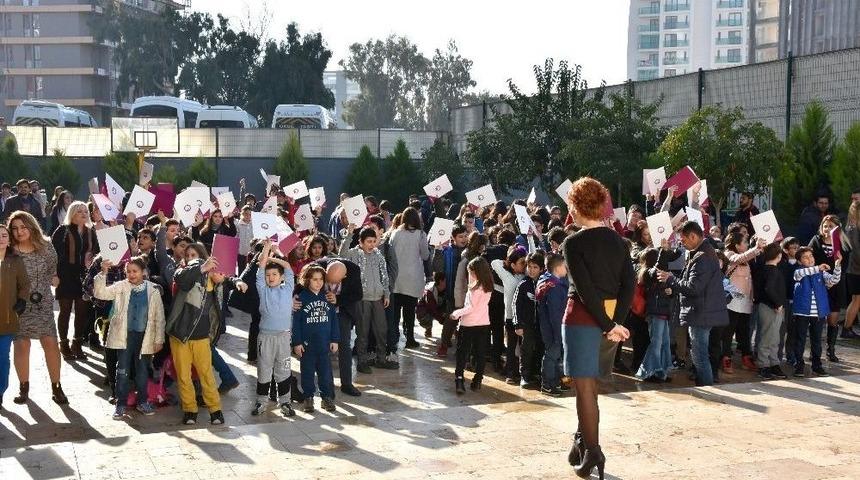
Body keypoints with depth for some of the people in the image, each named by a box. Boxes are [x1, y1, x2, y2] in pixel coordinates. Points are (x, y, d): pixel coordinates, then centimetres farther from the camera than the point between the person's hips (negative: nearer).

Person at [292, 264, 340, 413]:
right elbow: (296, 321, -6)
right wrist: (297, 342, -9)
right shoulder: (301, 297, -7)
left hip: (324, 343, 2)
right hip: (307, 344, -2)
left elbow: (334, 318, 8)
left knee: (325, 371, 7)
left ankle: (327, 397, 19)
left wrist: (334, 340, 5)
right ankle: (308, 398, 21)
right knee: (308, 371, 9)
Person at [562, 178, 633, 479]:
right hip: (610, 317, 6)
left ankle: (592, 452, 2)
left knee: (585, 385, 0)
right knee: (589, 383, 19)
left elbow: (585, 290, -19)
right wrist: (616, 321, -7)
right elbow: (628, 284, -2)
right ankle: (583, 441, 27)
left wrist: (608, 326, -15)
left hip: (583, 318, -6)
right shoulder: (617, 240, 5)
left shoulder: (574, 243, -12)